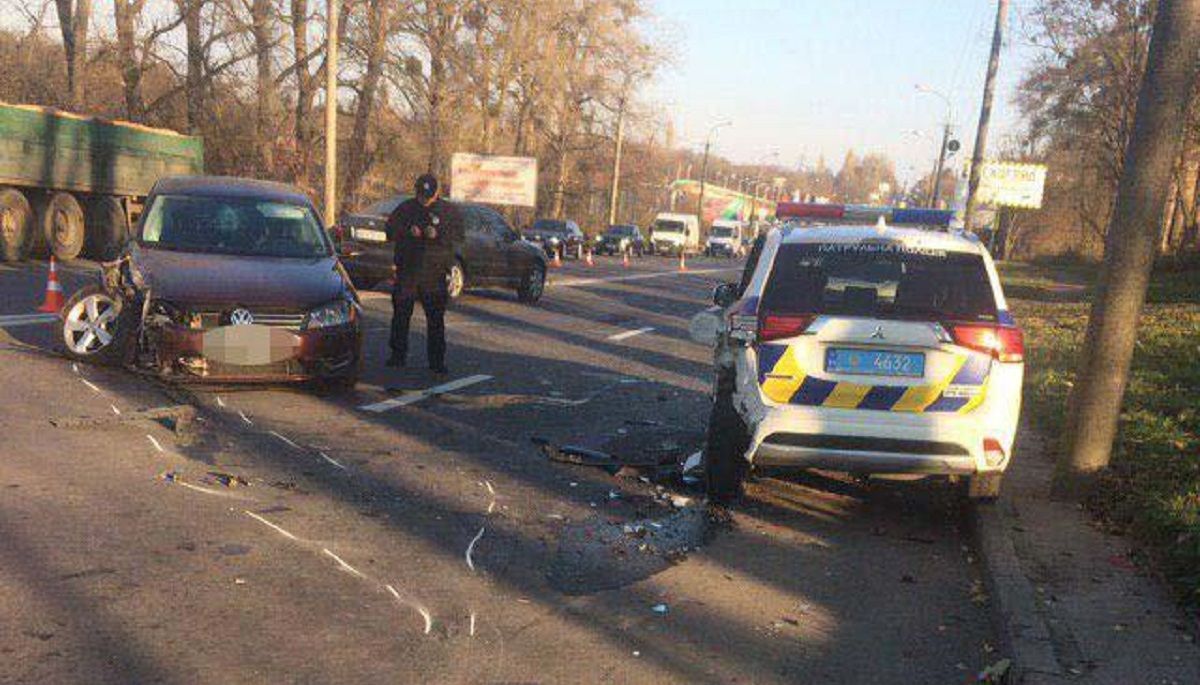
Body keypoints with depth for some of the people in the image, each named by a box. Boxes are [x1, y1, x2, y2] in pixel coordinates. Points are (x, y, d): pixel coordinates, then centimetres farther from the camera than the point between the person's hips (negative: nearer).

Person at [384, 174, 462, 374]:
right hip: (406, 271, 2)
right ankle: (398, 355, 19)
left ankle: (437, 360, 3)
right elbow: (390, 231, 4)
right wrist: (408, 231, -15)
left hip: (435, 275, -2)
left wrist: (438, 234, -20)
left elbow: (458, 236, -3)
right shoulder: (405, 208, 7)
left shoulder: (448, 211, 4)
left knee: (436, 318, -2)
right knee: (401, 315, 7)